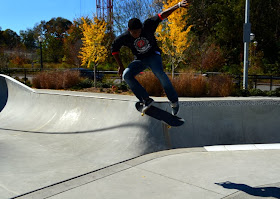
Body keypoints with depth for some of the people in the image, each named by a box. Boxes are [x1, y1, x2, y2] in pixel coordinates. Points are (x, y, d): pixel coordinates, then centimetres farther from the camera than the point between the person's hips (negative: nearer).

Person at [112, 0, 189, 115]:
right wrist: (120, 66, 1)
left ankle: (174, 100, -18)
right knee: (126, 75, -21)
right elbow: (114, 48, 0)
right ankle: (146, 100, -17)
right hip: (139, 60, 3)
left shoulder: (148, 26, -20)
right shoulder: (125, 37, -16)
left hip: (153, 55, -3)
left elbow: (162, 15, -20)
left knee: (159, 73, -32)